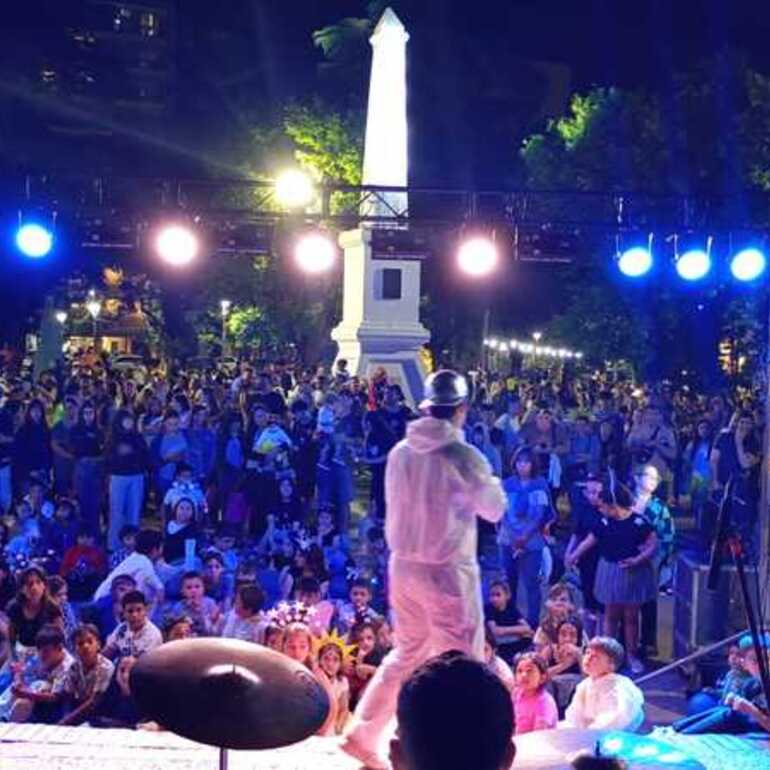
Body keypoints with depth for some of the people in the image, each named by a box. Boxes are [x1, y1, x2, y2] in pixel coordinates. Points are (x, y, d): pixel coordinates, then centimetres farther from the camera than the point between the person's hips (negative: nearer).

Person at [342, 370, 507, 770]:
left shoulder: (400, 452, 2)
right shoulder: (463, 456, -15)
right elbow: (493, 509, -2)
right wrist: (492, 482, 16)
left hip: (403, 565, 7)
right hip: (448, 571, -7)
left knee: (406, 653, 21)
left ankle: (363, 734, 21)